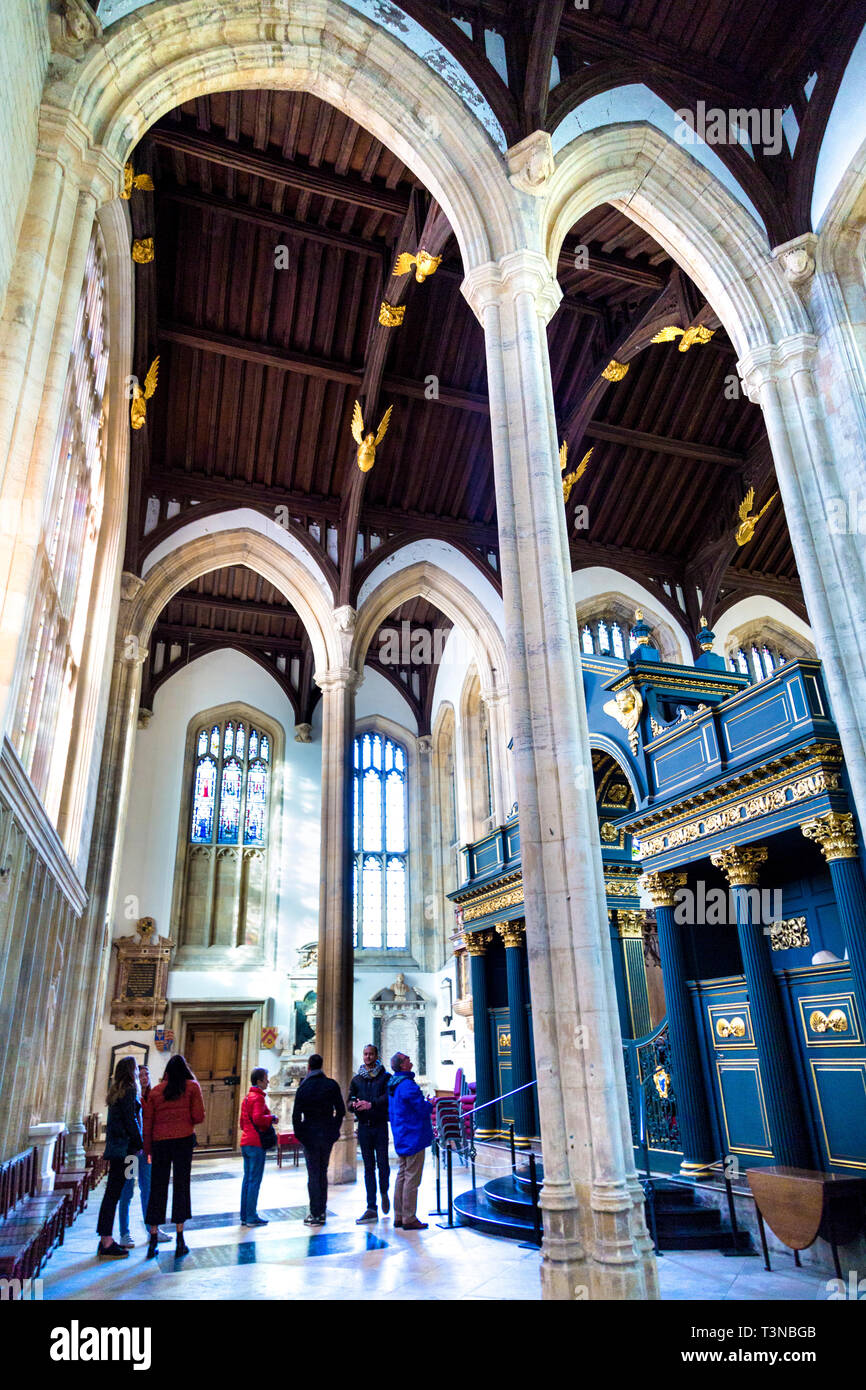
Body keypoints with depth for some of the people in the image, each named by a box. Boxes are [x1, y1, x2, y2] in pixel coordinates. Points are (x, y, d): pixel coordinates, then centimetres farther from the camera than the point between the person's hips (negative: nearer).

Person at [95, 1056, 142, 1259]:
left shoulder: (116, 1090, 15)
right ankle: (106, 1243, -3)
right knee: (114, 1191, -6)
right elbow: (130, 1120, -15)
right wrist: (140, 1144, -7)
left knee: (112, 1191, 12)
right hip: (124, 1146, -9)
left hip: (114, 1144, 9)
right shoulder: (129, 1090, -12)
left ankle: (105, 1240, 18)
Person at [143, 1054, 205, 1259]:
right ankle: (180, 1240, 5)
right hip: (183, 1139, -2)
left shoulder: (155, 1091, 10)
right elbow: (199, 1116, -2)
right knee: (181, 1186, 3)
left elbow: (147, 1123, 8)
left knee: (157, 1188, 9)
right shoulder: (192, 1086, 4)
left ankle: (153, 1239, 11)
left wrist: (148, 1150, 13)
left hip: (159, 1141, 2)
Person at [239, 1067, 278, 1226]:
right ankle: (251, 1217, 1)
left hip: (245, 1142, 9)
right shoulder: (258, 1097, -14)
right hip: (256, 1143, -9)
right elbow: (258, 1118, -28)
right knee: (255, 1180, -3)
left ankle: (244, 1216, 18)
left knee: (247, 1179, 13)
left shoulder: (246, 1097, 16)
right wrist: (271, 1118, -14)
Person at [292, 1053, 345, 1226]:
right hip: (327, 1136, 4)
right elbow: (341, 1111, 2)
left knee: (313, 1175, 4)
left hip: (310, 1135, -4)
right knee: (323, 1172, 16)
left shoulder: (304, 1087, -11)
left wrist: (299, 1134, -1)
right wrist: (334, 1129, 11)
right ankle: (322, 1211, 21)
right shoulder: (332, 1085, -1)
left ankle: (315, 1214, 6)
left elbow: (296, 1115, -12)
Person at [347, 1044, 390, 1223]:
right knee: (368, 1167, 5)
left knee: (383, 1164, -1)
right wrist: (355, 1104, -17)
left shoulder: (385, 1077, 1)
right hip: (363, 1126, 3)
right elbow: (350, 1102, 7)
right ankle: (371, 1209, 8)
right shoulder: (356, 1079, 12)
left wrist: (371, 1104, -27)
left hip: (380, 1125, -3)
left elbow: (388, 1097, -13)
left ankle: (384, 1193, 28)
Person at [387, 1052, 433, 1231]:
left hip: (401, 1139, 9)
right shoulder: (408, 1085, -21)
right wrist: (429, 1103, 2)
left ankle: (399, 1217, 21)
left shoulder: (393, 1085, 10)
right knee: (412, 1178, -2)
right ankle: (409, 1219, 4)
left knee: (402, 1176, 15)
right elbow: (423, 1109, -21)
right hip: (414, 1137, -9)